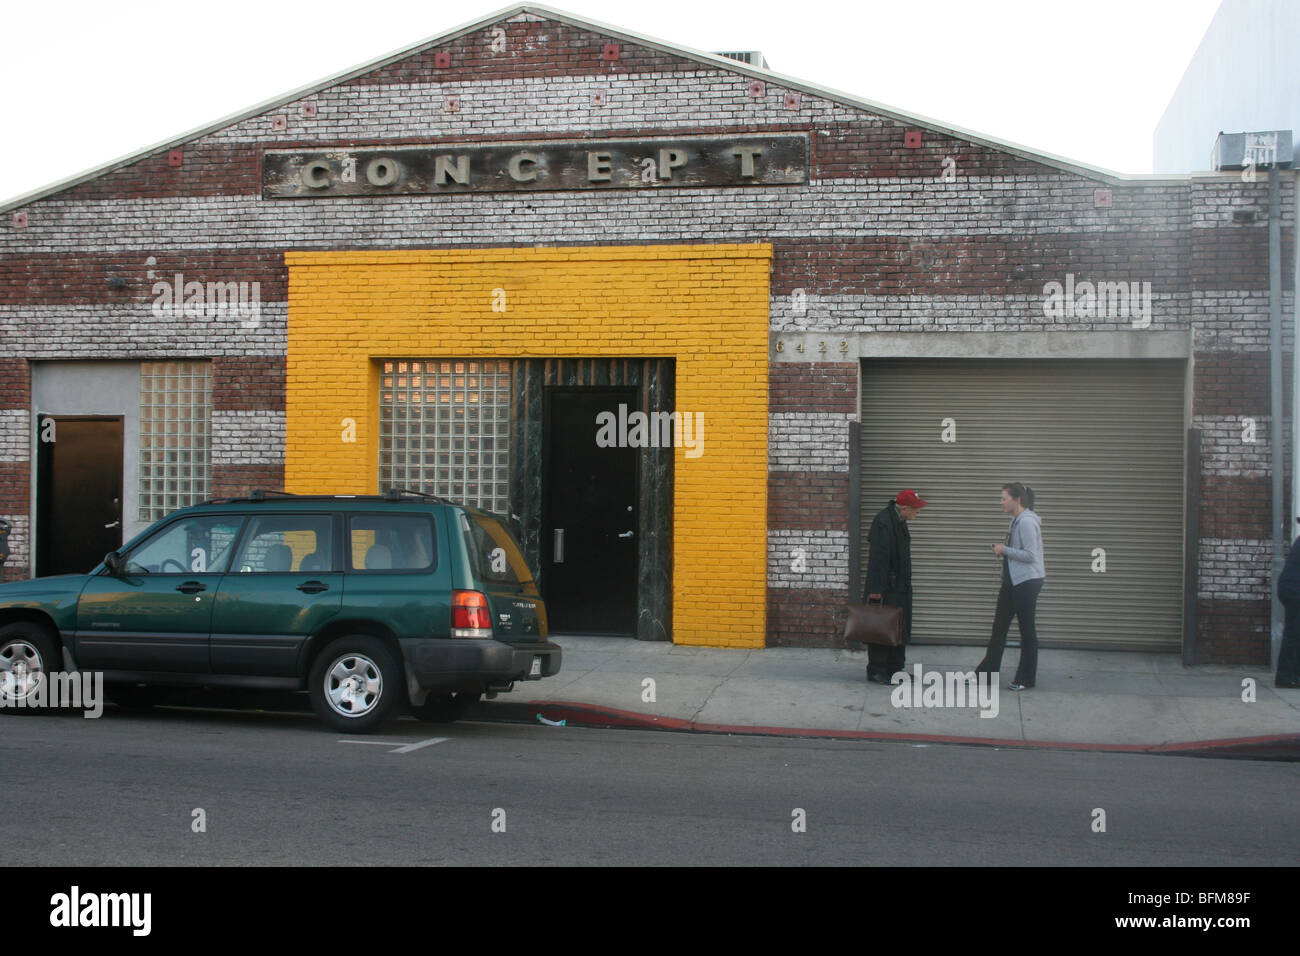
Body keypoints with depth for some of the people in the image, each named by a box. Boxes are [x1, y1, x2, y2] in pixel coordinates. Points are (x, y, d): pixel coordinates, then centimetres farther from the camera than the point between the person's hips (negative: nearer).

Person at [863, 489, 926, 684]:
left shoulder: (899, 520, 12)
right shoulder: (883, 522, -19)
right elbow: (877, 558, -23)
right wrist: (875, 589, -24)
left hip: (900, 587, 10)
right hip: (886, 587, -10)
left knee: (900, 630, 12)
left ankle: (894, 670, 19)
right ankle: (876, 671, 2)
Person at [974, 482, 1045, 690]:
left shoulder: (1027, 522, -18)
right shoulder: (1016, 520, 13)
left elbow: (1030, 555, -22)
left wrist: (1005, 550, -16)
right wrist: (1003, 550, 6)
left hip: (1027, 581, -10)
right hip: (1012, 580, 10)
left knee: (1027, 629, 1)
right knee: (999, 626, 11)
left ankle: (1026, 678, 11)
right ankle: (986, 672, 17)